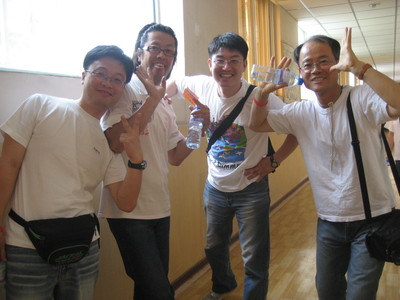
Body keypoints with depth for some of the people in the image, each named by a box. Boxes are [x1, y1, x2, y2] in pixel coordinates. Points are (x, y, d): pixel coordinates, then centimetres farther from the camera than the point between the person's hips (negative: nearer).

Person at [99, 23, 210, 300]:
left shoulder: (166, 104, 13)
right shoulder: (125, 89, -9)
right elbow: (116, 142, -25)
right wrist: (154, 98, -20)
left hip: (160, 208, 7)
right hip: (129, 210, -7)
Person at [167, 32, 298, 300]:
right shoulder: (201, 86, -10)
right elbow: (175, 83, 12)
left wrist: (274, 161, -16)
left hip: (251, 189, -4)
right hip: (215, 187, 5)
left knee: (255, 260, 6)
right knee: (214, 247, 25)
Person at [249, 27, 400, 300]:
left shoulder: (363, 99, -15)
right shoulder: (300, 112, -1)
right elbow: (257, 124, 5)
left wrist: (358, 67, -37)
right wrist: (264, 92, -13)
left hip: (372, 219, -4)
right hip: (329, 221, 5)